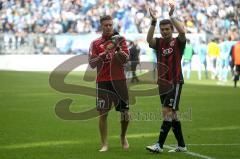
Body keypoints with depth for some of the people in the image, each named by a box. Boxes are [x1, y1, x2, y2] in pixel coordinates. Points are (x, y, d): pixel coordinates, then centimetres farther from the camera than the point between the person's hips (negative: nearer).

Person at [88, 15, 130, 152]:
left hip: (119, 80, 1)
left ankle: (123, 136, 31)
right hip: (103, 82, -1)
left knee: (125, 112, 4)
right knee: (103, 113, -7)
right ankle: (104, 144, -1)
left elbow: (126, 58, -2)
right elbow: (92, 63, -4)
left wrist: (118, 49, -20)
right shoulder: (96, 43, 6)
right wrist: (105, 52, -16)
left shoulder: (120, 39, 8)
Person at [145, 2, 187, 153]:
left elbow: (182, 31, -24)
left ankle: (160, 145, -14)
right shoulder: (159, 42, 7)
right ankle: (181, 145, 17)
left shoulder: (178, 42, -3)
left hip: (175, 82, -6)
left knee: (167, 111, -13)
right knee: (172, 114, 9)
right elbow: (149, 39, -14)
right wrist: (153, 21, -24)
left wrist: (172, 16, -22)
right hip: (162, 83, 6)